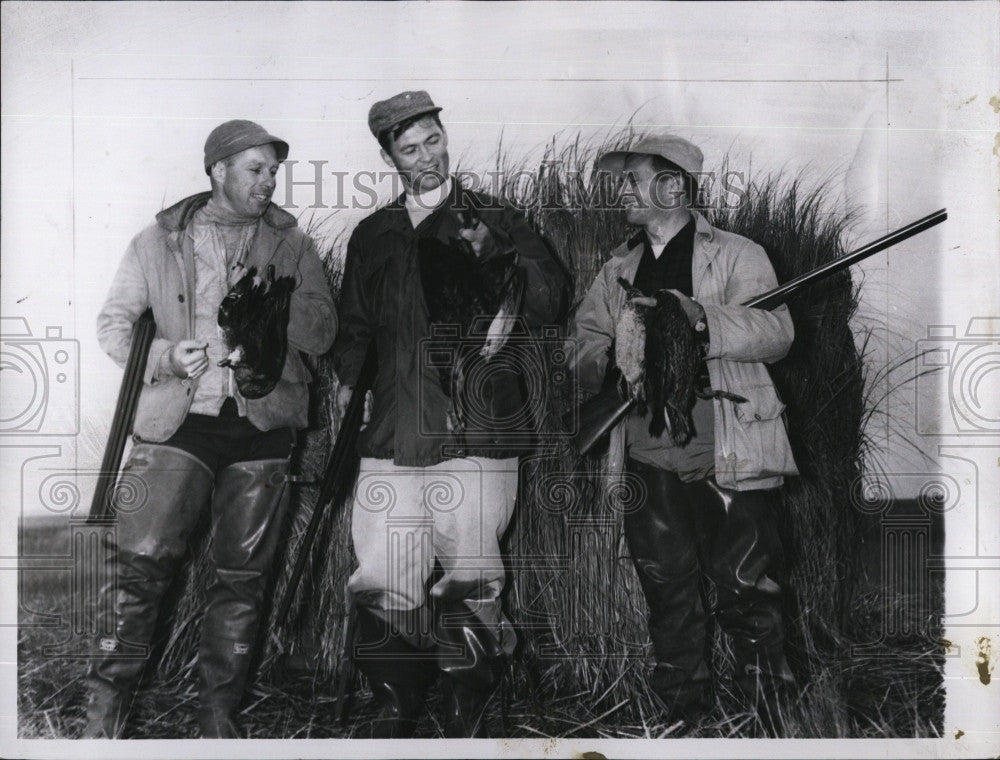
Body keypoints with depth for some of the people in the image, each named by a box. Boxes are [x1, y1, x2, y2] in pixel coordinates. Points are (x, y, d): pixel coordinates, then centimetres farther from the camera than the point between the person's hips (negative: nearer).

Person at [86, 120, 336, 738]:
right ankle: (107, 707, 8)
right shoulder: (158, 242, 8)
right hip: (180, 420, -1)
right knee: (141, 562, -8)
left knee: (243, 577, 5)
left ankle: (220, 715, 18)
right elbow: (113, 322, 10)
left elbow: (323, 335, 4)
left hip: (262, 427, 1)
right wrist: (163, 355, -9)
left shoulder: (293, 246, 10)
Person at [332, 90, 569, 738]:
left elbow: (551, 305, -2)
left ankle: (469, 715, 12)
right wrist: (344, 385, 9)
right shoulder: (373, 236, 19)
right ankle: (397, 706, 19)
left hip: (475, 435, -3)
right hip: (392, 436, 3)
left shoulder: (497, 221, 8)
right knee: (383, 584, 2)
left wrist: (496, 252, -15)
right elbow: (355, 328, 25)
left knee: (469, 582, -4)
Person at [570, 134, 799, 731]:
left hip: (730, 464, -4)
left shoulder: (737, 255, 2)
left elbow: (776, 332, -12)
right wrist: (609, 360, -11)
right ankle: (685, 715, 27)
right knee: (669, 604, 12)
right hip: (649, 467, 4)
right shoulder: (618, 269, 17)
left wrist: (703, 318, -28)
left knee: (751, 599, 1)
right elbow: (581, 342, 12)